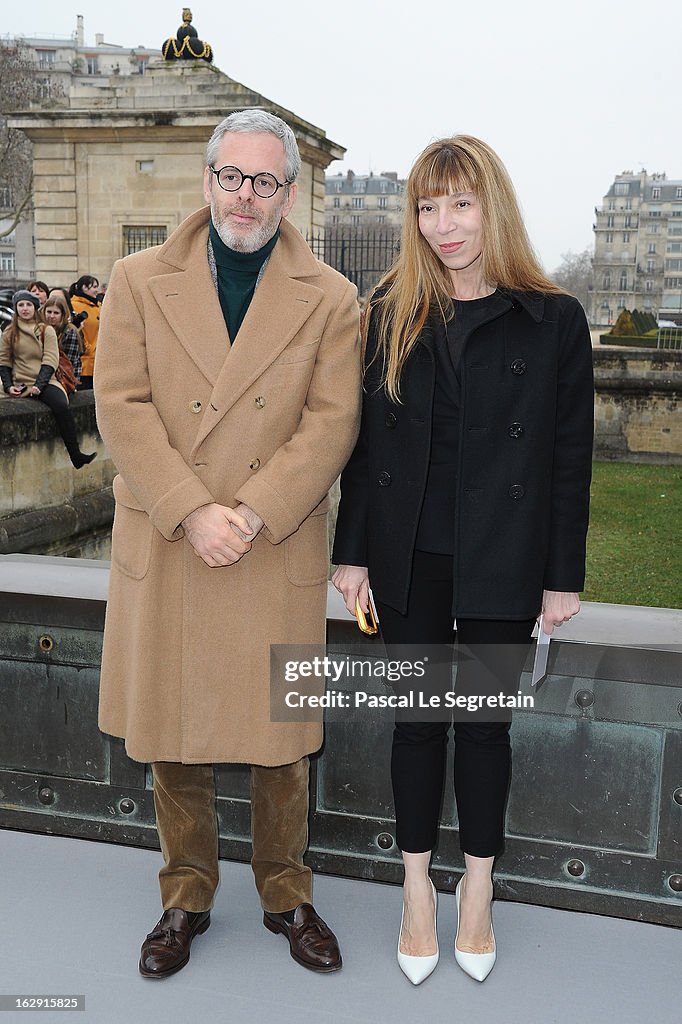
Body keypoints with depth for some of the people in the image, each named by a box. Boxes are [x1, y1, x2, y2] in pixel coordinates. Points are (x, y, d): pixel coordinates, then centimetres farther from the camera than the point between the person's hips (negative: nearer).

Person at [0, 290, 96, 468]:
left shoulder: (46, 330, 10)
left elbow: (50, 361, 1)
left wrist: (39, 385, -13)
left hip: (45, 382, 1)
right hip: (20, 384, -1)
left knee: (62, 406, -31)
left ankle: (75, 455, -28)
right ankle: (76, 457, -29)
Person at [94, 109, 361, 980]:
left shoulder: (330, 300, 3)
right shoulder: (140, 281, 4)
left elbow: (332, 422, -5)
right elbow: (122, 405, -4)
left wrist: (252, 516, -16)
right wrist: (191, 513, -15)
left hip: (280, 554, 0)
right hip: (164, 549, 1)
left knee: (281, 741, 11)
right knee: (173, 739, 12)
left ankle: (286, 894, 33)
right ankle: (186, 897, 32)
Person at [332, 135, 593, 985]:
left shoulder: (553, 321, -4)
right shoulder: (390, 313, 2)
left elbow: (570, 459, -2)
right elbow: (363, 439, 4)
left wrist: (563, 575, -3)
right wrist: (351, 551, 2)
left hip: (501, 562, -1)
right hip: (409, 557, 2)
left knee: (485, 722, 10)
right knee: (418, 720, 11)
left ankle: (477, 894, 30)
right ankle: (418, 892, 29)